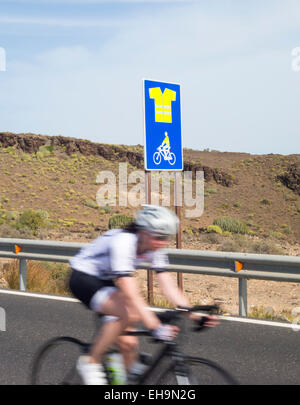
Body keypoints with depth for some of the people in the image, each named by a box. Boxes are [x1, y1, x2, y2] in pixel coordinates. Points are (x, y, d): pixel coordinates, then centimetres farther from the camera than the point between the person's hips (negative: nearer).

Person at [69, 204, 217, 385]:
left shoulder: (155, 249, -11)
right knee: (130, 314, -30)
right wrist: (155, 327, -47)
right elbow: (131, 295, -40)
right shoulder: (123, 243, -34)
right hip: (83, 278, -7)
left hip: (106, 282, 7)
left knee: (128, 343, -4)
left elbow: (169, 287, -13)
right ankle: (91, 362, -14)